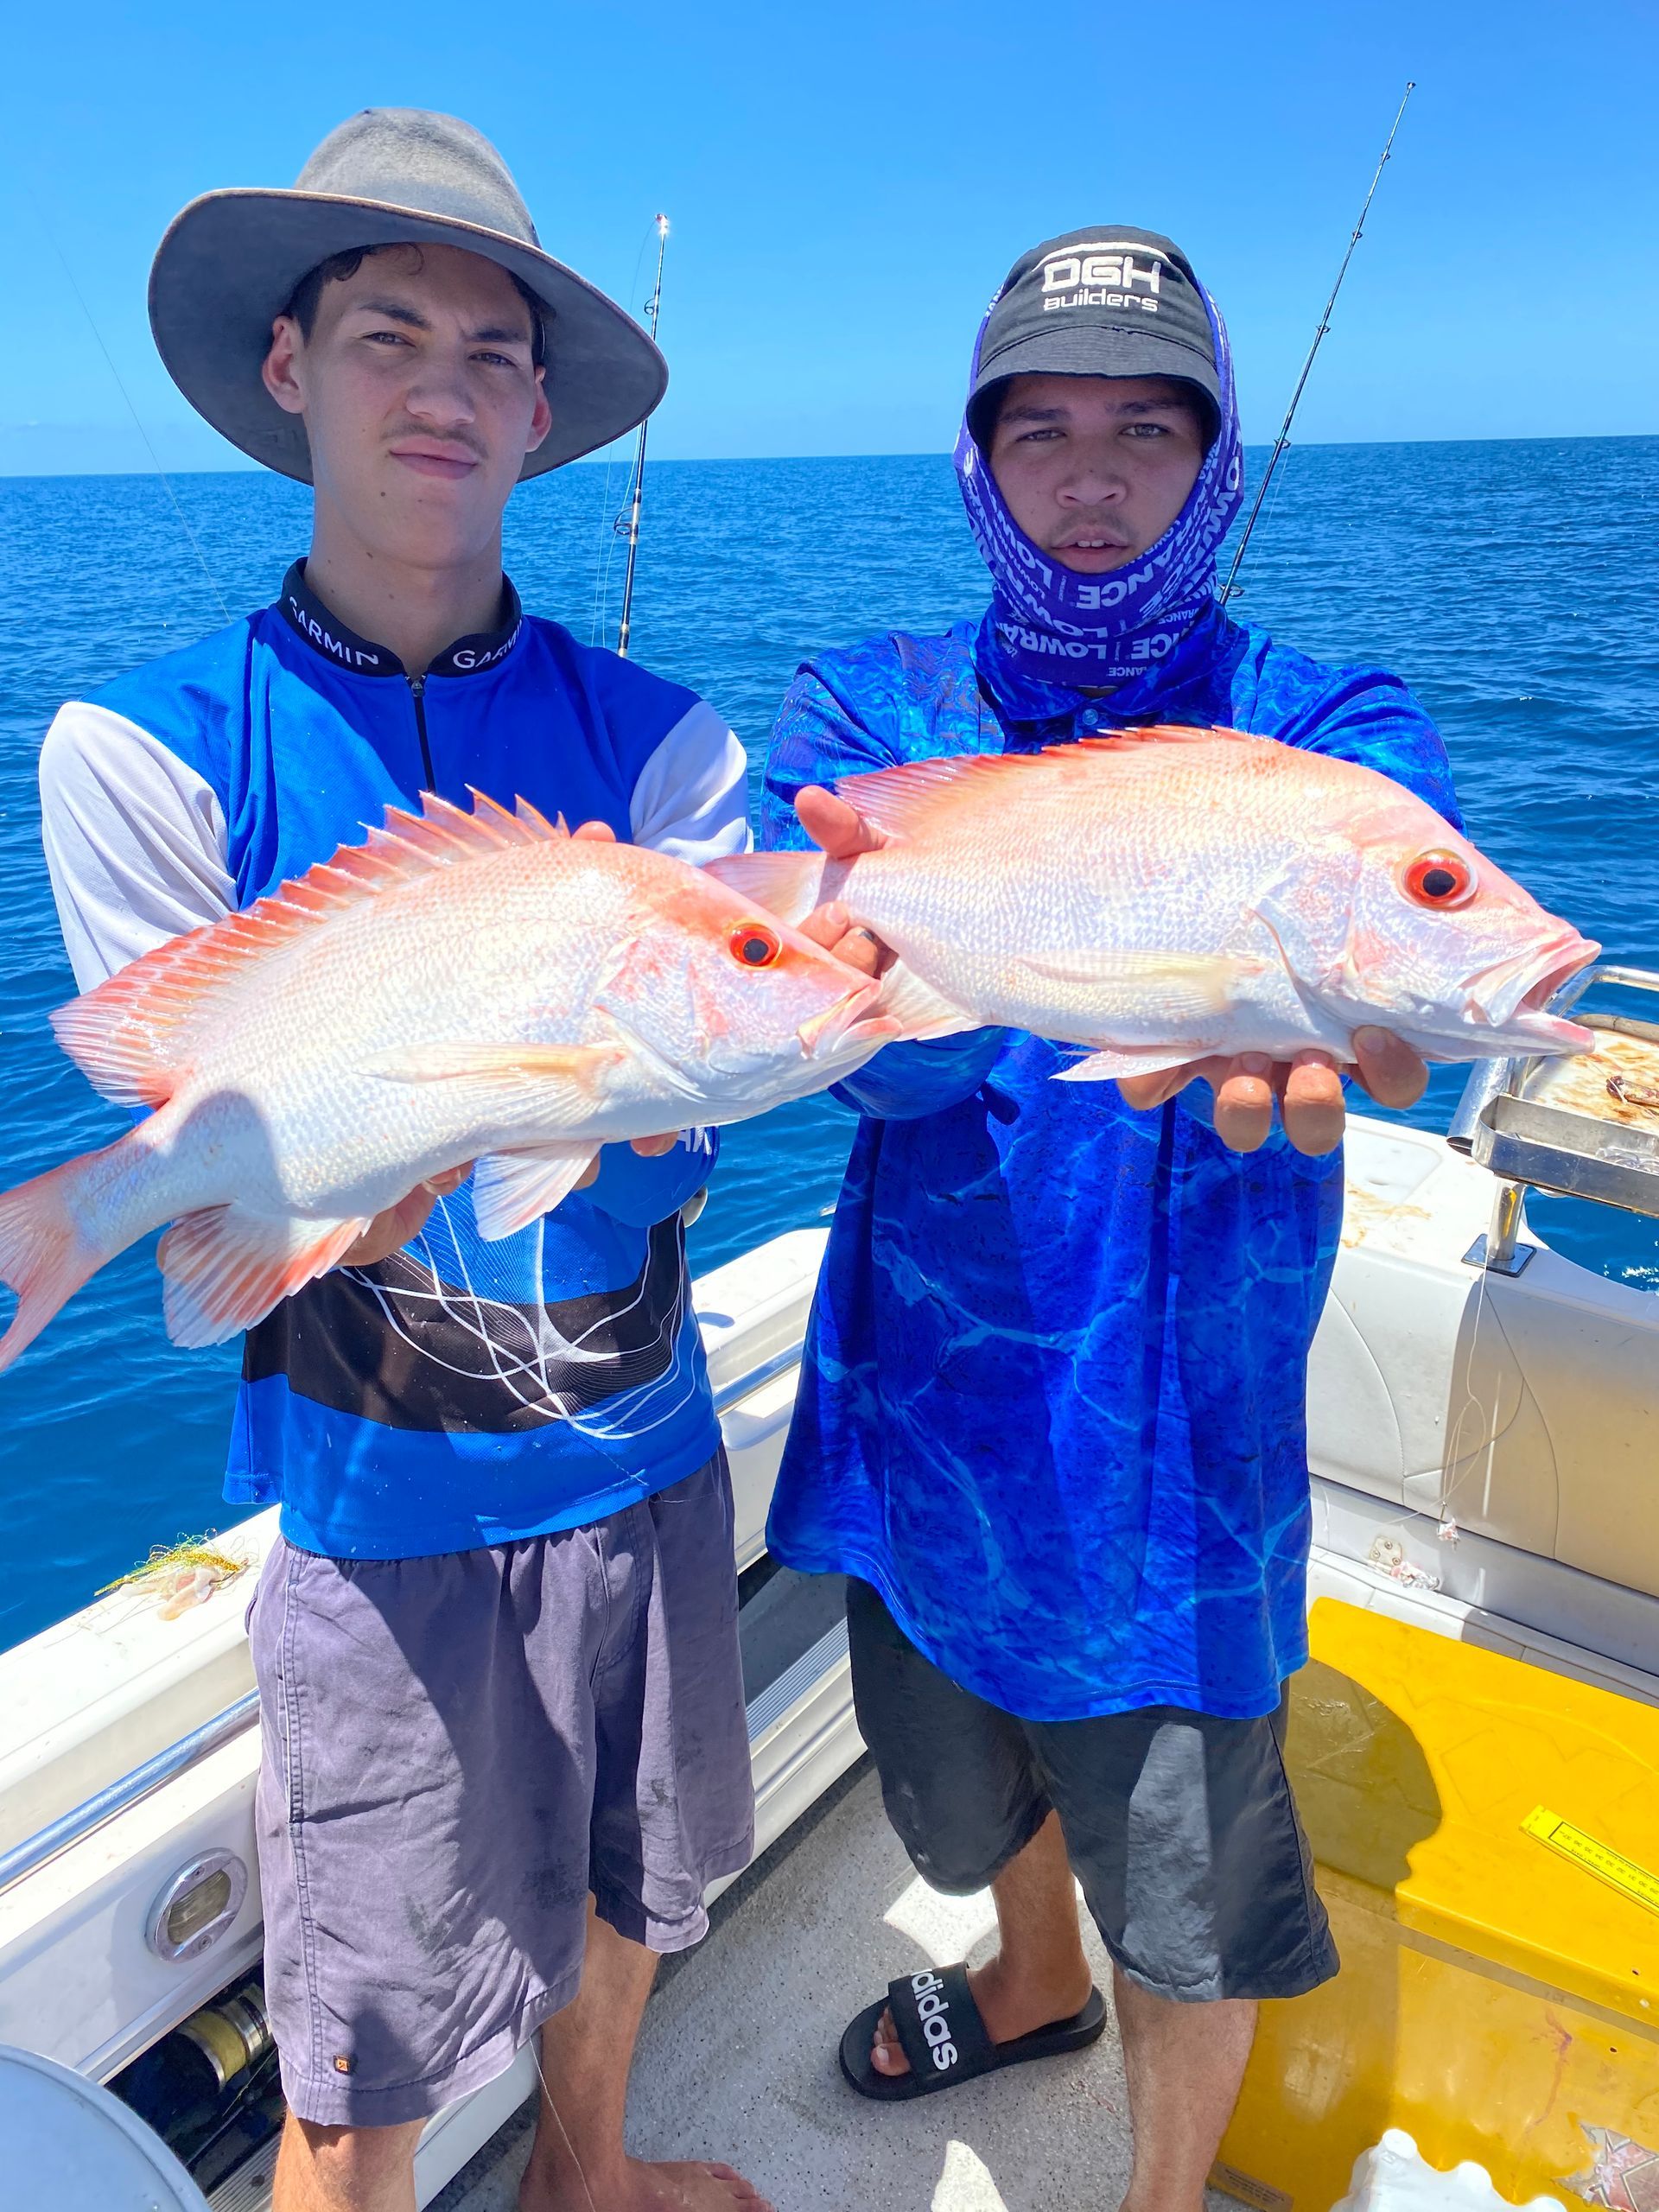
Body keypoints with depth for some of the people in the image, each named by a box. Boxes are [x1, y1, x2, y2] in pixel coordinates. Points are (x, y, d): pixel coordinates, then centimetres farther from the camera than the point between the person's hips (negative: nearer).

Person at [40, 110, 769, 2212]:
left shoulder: (654, 740, -5)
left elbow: (663, 1134, -13)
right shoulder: (144, 749, -13)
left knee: (626, 1886, 27)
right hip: (383, 1492, -3)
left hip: (641, 1454, 4)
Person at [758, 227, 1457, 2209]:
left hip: (1174, 1439, -2)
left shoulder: (1330, 730, -9)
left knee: (1185, 1916, 15)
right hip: (920, 1408, 3)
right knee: (974, 1794, 28)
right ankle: (1032, 1988, 62)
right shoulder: (866, 710, -3)